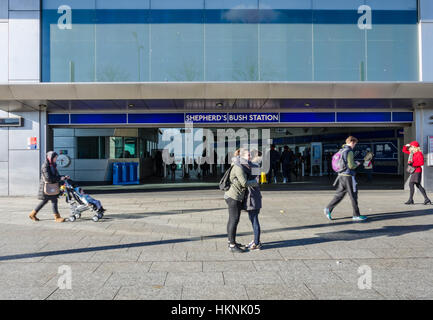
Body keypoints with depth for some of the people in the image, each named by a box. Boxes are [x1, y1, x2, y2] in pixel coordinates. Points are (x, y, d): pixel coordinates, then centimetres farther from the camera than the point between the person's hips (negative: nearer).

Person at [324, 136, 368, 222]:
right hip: (348, 176, -8)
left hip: (341, 175, 8)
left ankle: (328, 209, 5)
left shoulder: (341, 151, 13)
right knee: (353, 196, 1)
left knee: (339, 194, 12)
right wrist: (357, 164, 2)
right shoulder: (349, 151, -14)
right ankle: (356, 215, 8)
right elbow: (351, 166, -19)